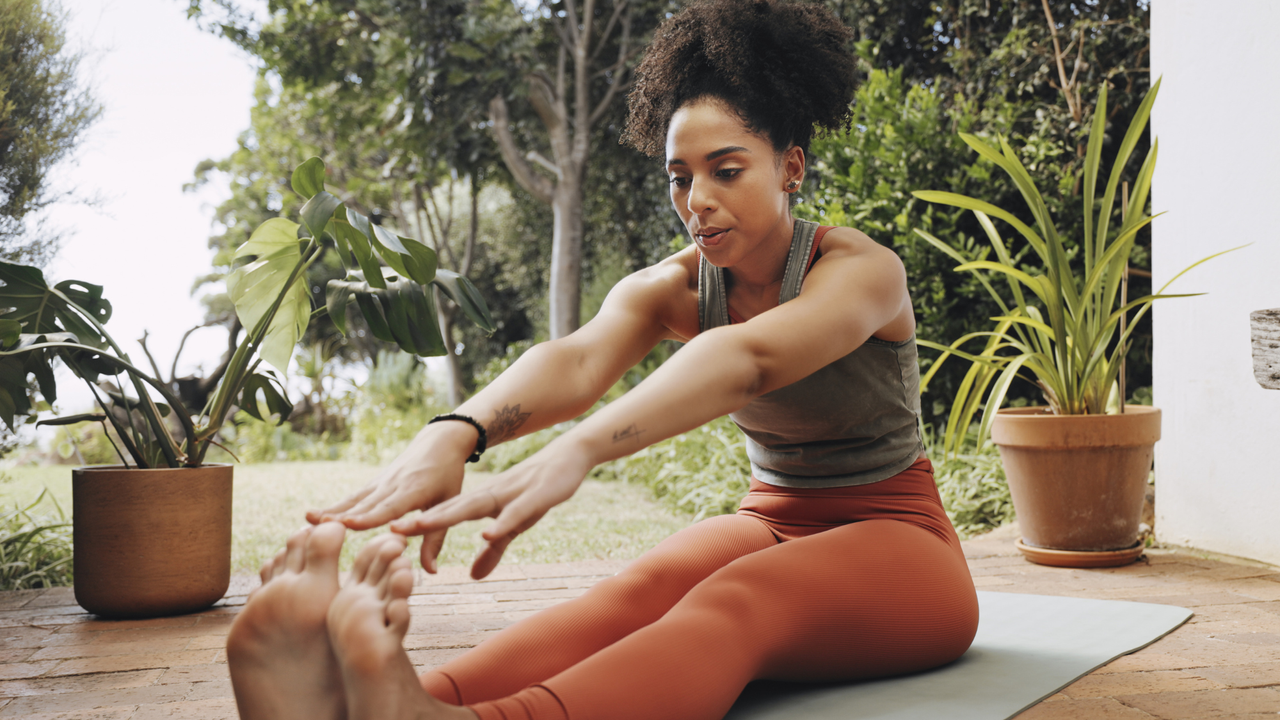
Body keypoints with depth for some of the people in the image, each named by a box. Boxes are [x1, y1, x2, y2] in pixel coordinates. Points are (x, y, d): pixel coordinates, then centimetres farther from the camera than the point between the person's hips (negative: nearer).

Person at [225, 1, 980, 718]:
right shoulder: (672, 289, -3)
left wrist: (579, 449, -57)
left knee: (735, 602, -39)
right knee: (636, 594, -32)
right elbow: (574, 359, -26)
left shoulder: (861, 270, -17)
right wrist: (454, 433, -49)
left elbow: (749, 357, -40)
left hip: (895, 539, -4)